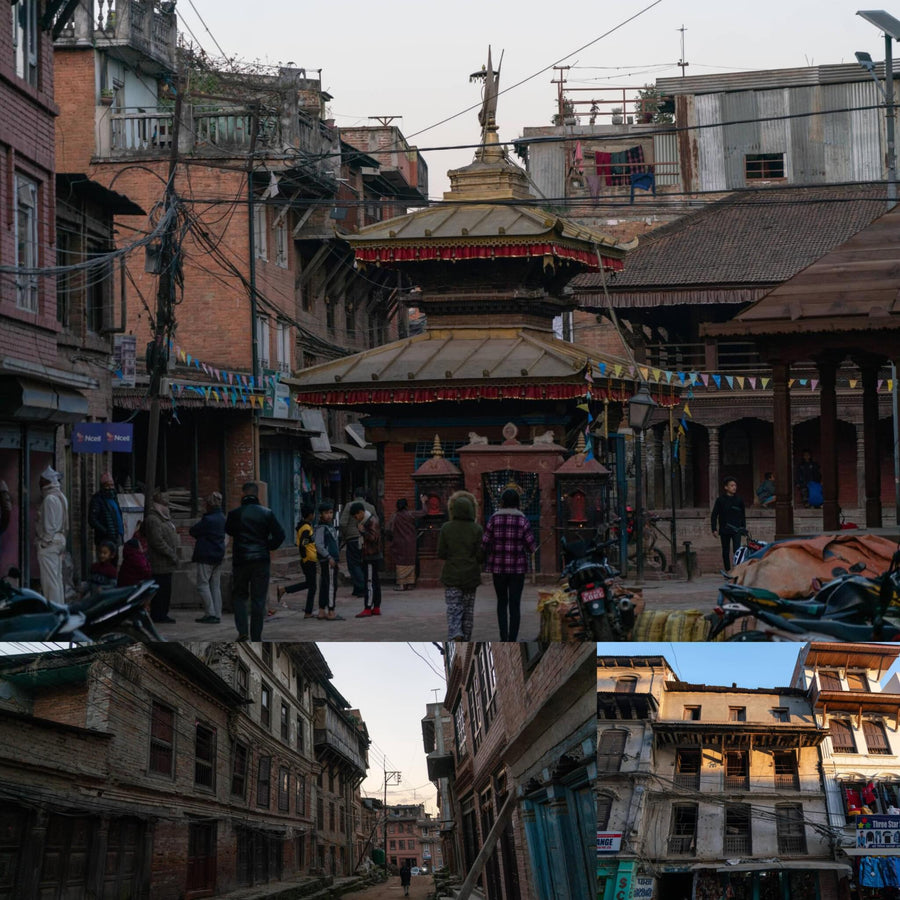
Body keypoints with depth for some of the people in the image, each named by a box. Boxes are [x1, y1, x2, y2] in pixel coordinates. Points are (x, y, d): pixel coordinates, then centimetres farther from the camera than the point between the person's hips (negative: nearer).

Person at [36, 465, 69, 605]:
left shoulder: (49, 499, -15)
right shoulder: (62, 497, 13)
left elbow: (48, 525, -17)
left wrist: (45, 542, -13)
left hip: (49, 542, -9)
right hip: (60, 540, 9)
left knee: (50, 579, -8)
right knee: (58, 577, 14)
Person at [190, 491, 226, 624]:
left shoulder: (208, 520, -18)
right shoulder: (222, 518, 9)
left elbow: (193, 532, -9)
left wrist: (196, 524, 11)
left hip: (206, 556, -8)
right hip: (219, 555, 8)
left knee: (203, 585, -2)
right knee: (215, 586, 11)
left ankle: (211, 614, -7)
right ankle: (217, 614, 11)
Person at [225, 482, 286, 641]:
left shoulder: (235, 514, -4)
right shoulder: (267, 513, -2)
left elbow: (228, 531, 15)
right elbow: (280, 535, -6)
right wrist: (268, 547, 7)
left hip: (240, 560, -1)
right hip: (261, 560, 1)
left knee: (240, 596, 14)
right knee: (258, 599, 6)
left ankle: (243, 631, -4)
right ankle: (256, 637, 7)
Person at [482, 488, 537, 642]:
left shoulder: (494, 519, -4)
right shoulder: (523, 521, -6)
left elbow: (485, 544, -3)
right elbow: (532, 546, -7)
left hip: (498, 567, 1)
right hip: (517, 568, -1)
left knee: (502, 602, 18)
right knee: (514, 605, 3)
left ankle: (503, 637, 7)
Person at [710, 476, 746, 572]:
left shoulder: (739, 500, 5)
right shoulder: (720, 500, -1)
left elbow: (743, 516, 14)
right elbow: (714, 516, 1)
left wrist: (743, 528, 9)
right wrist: (714, 529, -5)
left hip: (736, 530, 0)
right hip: (724, 530, 0)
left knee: (737, 550, -13)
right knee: (726, 551, 8)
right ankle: (727, 570, 18)